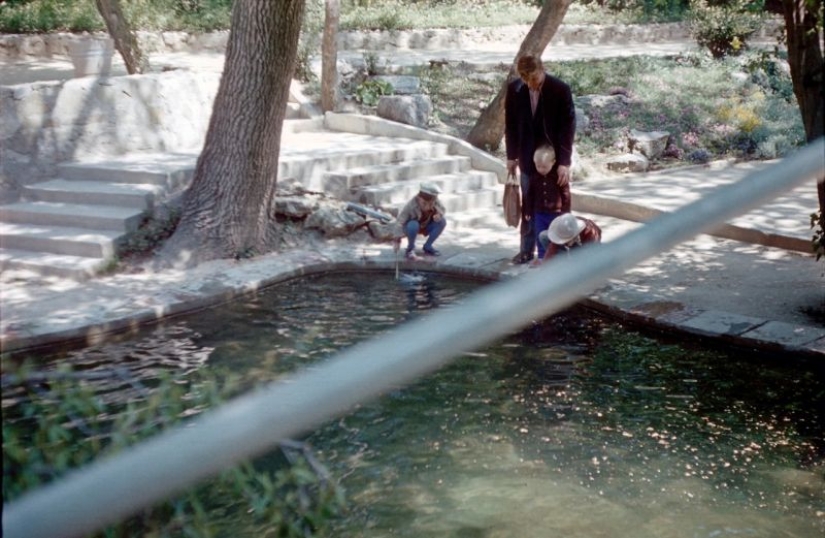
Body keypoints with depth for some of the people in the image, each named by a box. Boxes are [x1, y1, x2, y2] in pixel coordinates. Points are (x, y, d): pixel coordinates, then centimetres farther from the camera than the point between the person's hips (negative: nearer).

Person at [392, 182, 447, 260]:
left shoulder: (435, 203, -23)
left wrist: (439, 214, -32)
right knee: (413, 225, -39)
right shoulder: (411, 206, -36)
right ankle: (410, 249, -11)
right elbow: (400, 221, -34)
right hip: (410, 227, -5)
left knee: (442, 221, -17)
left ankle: (427, 247, -1)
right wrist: (397, 239, -37)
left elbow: (442, 209, -7)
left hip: (425, 227, 5)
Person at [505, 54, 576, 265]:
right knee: (528, 206, 9)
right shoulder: (514, 89, -6)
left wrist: (564, 162, -20)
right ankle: (527, 249, 18)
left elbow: (568, 126, -15)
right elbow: (511, 124, 5)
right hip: (528, 158, 3)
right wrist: (511, 156, 4)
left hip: (554, 158, -3)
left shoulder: (561, 90, -16)